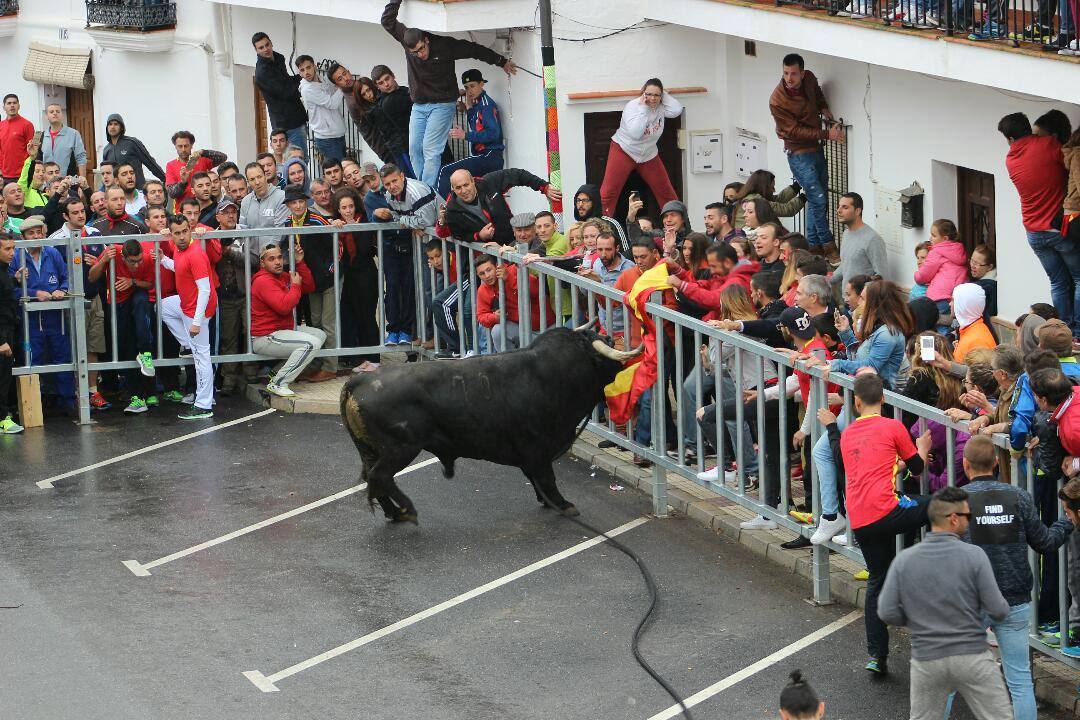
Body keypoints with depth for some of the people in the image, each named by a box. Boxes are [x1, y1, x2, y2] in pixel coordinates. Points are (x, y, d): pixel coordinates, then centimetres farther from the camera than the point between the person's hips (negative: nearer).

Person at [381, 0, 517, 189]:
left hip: (442, 104, -5)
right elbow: (387, 21, 0)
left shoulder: (445, 45, -15)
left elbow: (475, 50, -4)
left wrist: (502, 62, 5)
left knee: (431, 149, -14)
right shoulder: (407, 40, -5)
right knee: (414, 149, -2)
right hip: (418, 106, 5)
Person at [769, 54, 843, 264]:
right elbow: (795, 131, -21)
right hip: (799, 152, -7)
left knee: (819, 200, 11)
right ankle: (828, 247, -1)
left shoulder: (809, 79, -5)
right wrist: (827, 134, -25)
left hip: (816, 148, 7)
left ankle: (813, 246, 20)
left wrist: (824, 109, 1)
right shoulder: (777, 101, -24)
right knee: (818, 199, -11)